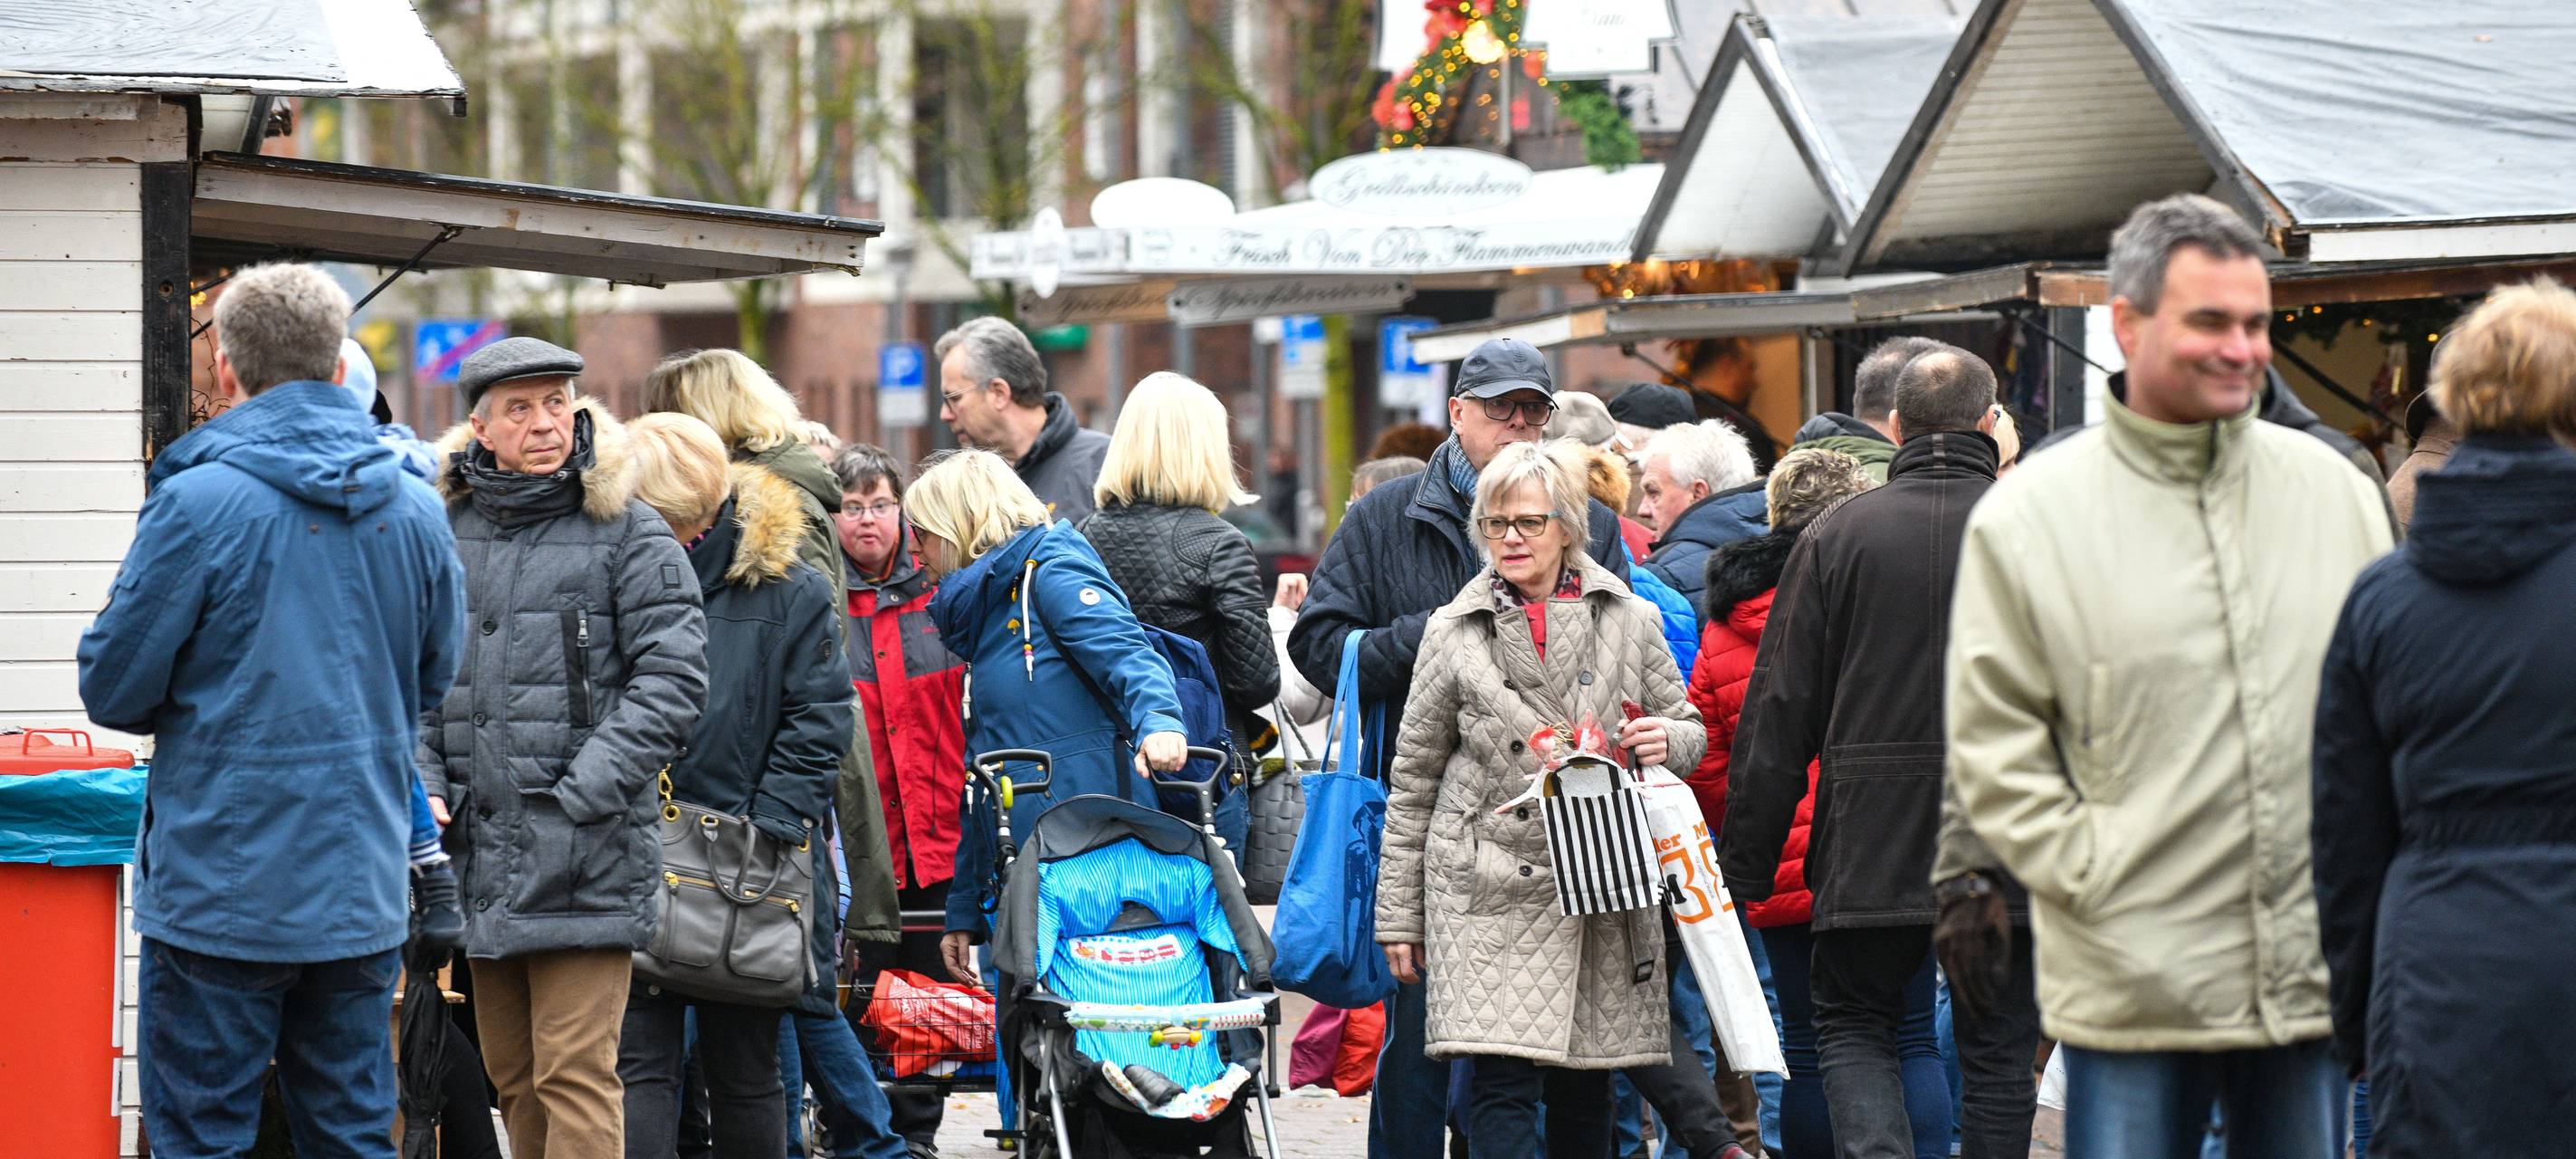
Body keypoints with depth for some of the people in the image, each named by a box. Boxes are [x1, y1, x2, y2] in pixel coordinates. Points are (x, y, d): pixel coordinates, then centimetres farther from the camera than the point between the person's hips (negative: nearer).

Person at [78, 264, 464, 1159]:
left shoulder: (198, 502, -13)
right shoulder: (416, 511, 4)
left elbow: (112, 688, -7)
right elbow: (436, 684, 15)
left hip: (219, 883, -5)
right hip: (363, 892, 5)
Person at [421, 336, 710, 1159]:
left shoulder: (628, 532, -1)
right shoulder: (446, 529, 12)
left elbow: (673, 678, -6)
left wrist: (588, 790, -13)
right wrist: (423, 784, 0)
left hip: (586, 856, -5)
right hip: (482, 848, 5)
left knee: (575, 1074, -10)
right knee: (512, 1075, 12)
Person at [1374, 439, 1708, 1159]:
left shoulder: (1629, 621, 9)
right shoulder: (1455, 631, 6)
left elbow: (1690, 732, 18)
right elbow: (1414, 778, 9)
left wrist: (1666, 742, -8)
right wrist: (1398, 912, 7)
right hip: (1490, 892, -2)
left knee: (1584, 1096, 6)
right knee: (1502, 1086, -13)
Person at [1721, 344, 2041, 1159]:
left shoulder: (1837, 537, -1)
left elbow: (1777, 717, 0)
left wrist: (1743, 866, 6)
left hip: (1871, 848, 0)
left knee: (1853, 1026, 12)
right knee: (1998, 1049, 10)